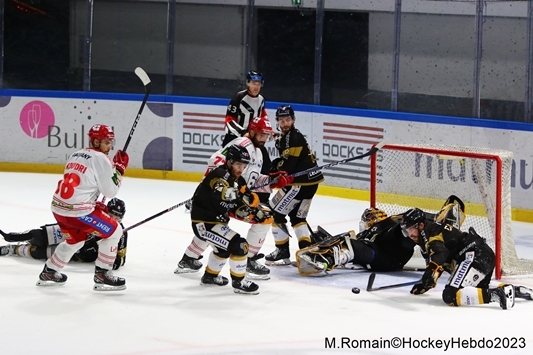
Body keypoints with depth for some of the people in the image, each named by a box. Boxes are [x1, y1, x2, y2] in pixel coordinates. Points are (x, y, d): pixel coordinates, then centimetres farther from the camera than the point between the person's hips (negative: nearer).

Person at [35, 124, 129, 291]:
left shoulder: (76, 155, 18)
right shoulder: (100, 159, -8)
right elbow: (110, 191, -7)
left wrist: (94, 205, 27)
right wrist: (119, 168, 4)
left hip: (58, 208, 8)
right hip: (77, 211, -8)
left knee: (76, 239, 32)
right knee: (113, 232, 5)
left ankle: (49, 273, 41)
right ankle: (102, 276, 5)